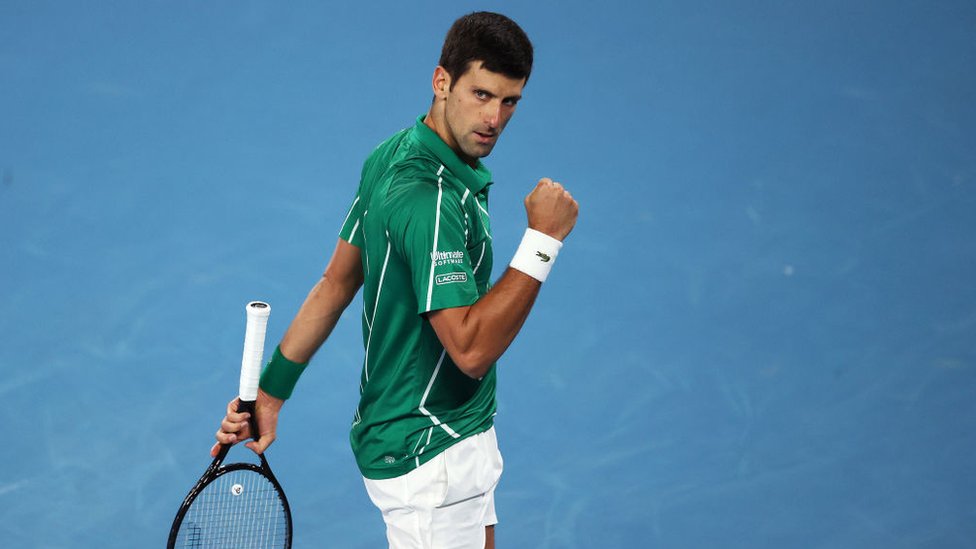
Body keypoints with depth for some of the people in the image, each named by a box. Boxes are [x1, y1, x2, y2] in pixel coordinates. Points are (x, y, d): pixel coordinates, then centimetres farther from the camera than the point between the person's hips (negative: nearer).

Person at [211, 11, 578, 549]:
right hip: (431, 457, -10)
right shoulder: (433, 201, -26)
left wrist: (270, 391, 12)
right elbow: (471, 349, -28)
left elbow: (336, 282, 8)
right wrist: (542, 241, -26)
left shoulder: (391, 157, 4)